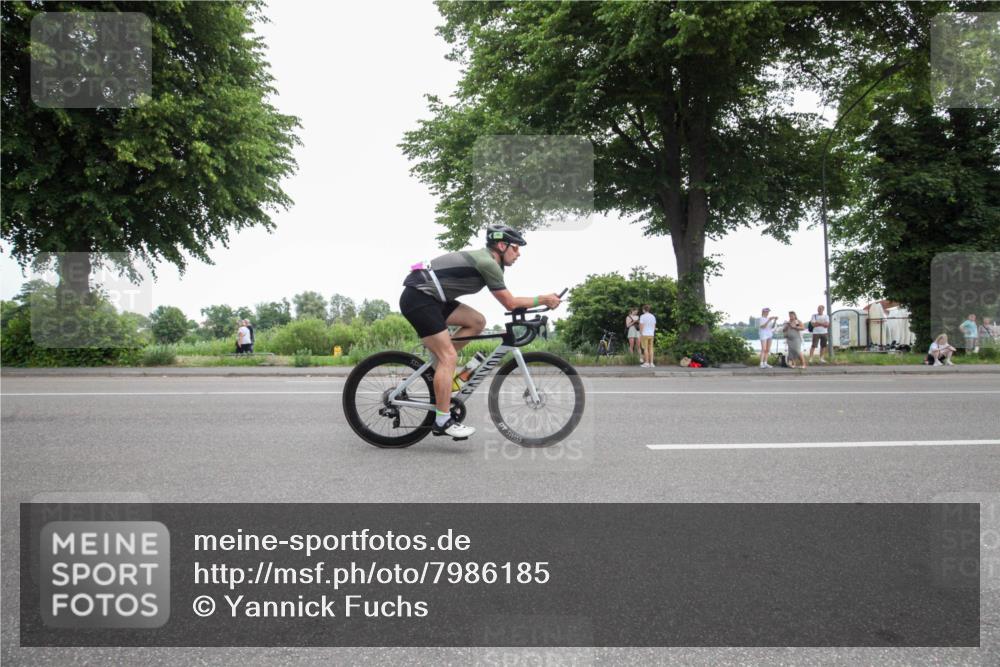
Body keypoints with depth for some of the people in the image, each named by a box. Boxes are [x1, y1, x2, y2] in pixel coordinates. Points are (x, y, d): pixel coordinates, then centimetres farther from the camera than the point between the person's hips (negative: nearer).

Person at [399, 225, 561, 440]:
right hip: (418, 298, -10)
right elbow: (510, 303, -9)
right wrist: (543, 299, 0)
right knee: (448, 356, -12)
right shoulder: (488, 263, -13)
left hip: (427, 297, 10)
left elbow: (508, 301, 23)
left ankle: (440, 367, 10)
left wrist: (540, 301, 20)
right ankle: (442, 421, -9)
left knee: (477, 322, 7)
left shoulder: (482, 258, 16)